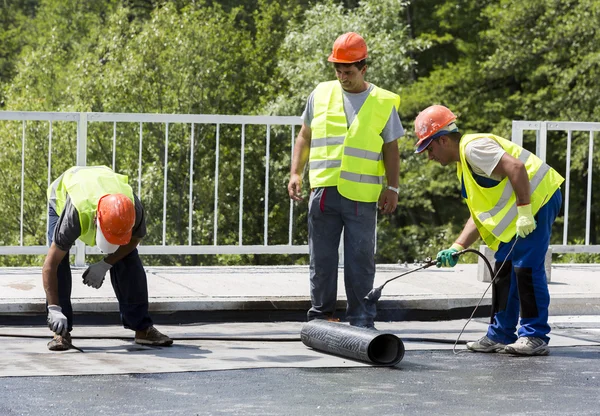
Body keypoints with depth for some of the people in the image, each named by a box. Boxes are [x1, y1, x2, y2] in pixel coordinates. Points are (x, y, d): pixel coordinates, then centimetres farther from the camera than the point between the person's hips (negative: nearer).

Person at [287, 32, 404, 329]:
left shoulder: (384, 103, 4)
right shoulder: (321, 94, 9)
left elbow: (391, 149, 7)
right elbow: (305, 137, 16)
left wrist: (392, 187, -1)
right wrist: (296, 173, 7)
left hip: (361, 196, -2)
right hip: (323, 191, 2)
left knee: (361, 262, 0)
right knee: (322, 259, 7)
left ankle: (362, 322, 7)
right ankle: (320, 316, 17)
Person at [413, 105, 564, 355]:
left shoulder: (473, 147, -13)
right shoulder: (464, 165, 19)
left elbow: (516, 167, -25)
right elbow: (479, 213, 17)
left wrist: (524, 210, -25)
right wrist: (457, 248, 8)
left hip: (538, 198, -11)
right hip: (519, 213, 11)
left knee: (527, 267, -12)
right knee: (504, 268, 11)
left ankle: (535, 337, -7)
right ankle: (501, 335, 16)